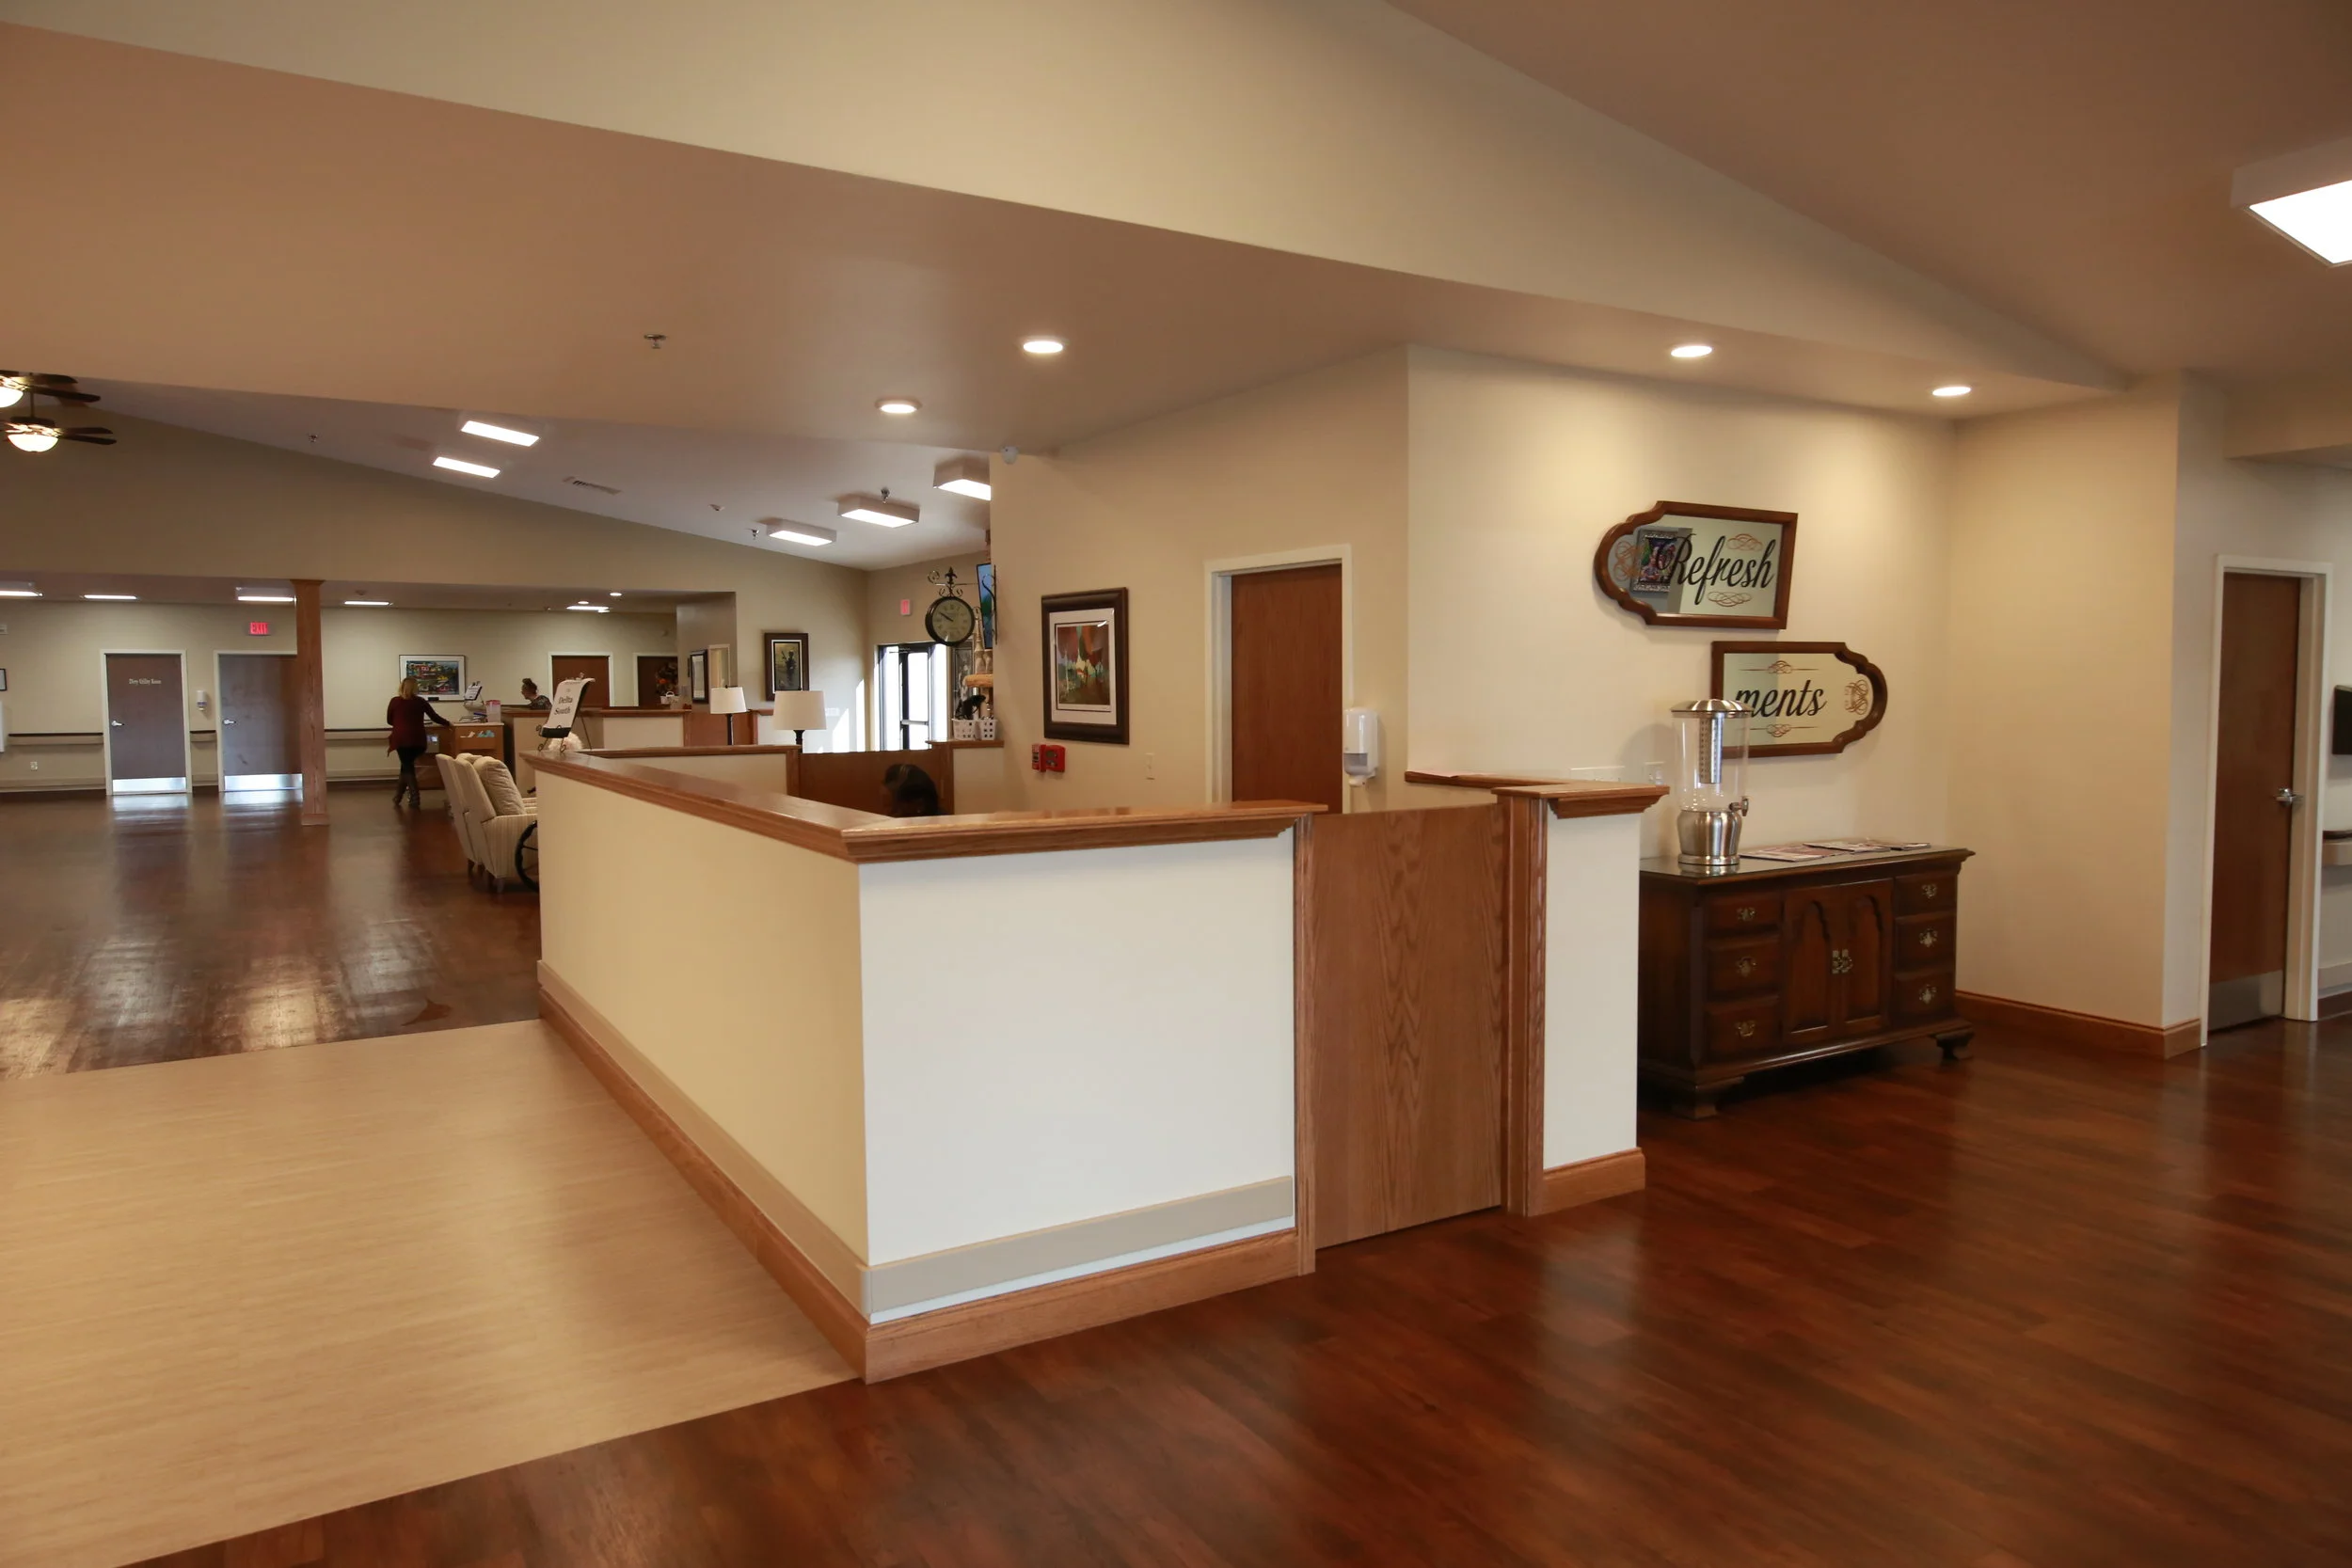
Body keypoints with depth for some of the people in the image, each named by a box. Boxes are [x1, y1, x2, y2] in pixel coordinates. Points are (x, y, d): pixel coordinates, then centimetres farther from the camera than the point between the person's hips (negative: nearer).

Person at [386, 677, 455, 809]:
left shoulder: (394, 701, 4)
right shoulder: (420, 701, 6)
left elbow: (389, 721, 14)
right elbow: (434, 717, 12)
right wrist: (448, 724, 28)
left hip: (401, 739, -1)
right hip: (417, 739, 2)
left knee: (407, 768, 5)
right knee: (407, 766, 18)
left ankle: (415, 800, -5)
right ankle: (397, 798, 23)